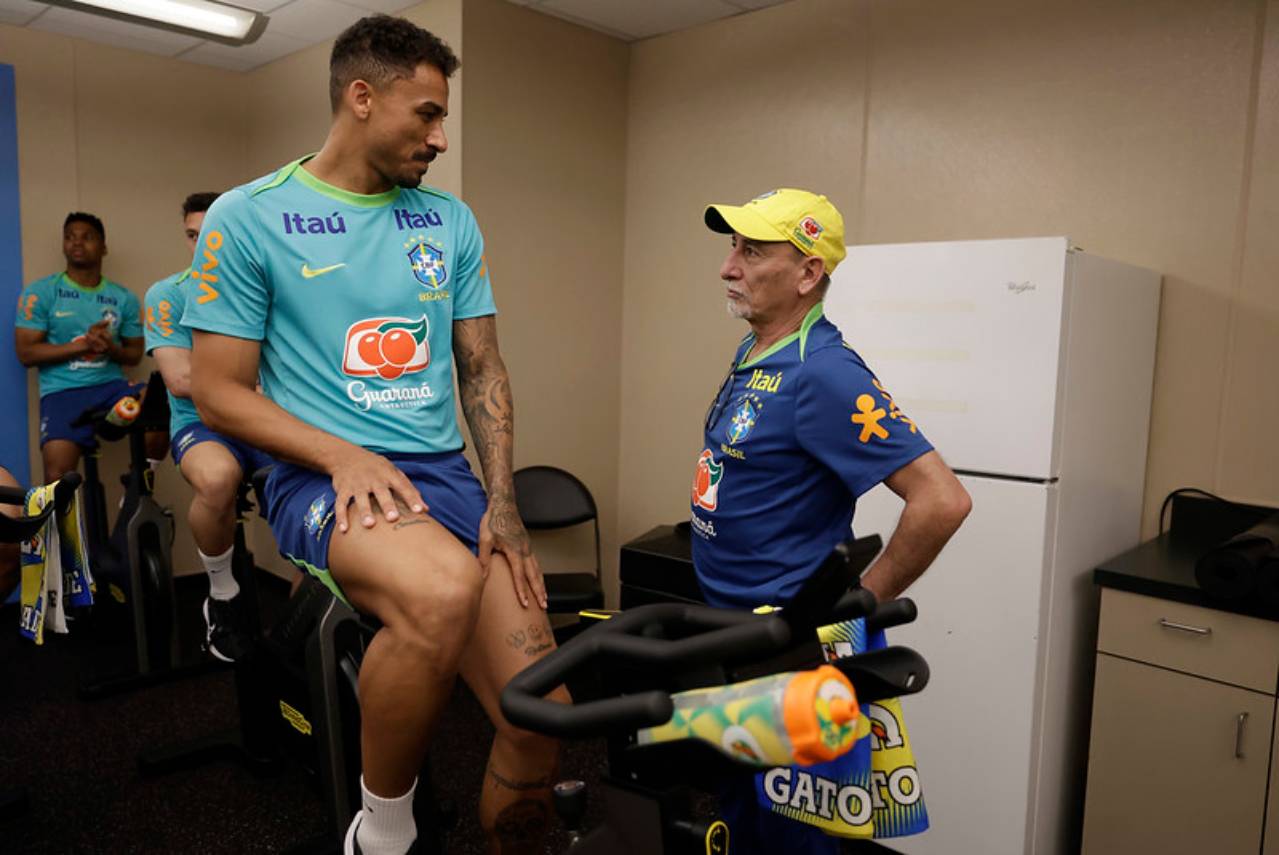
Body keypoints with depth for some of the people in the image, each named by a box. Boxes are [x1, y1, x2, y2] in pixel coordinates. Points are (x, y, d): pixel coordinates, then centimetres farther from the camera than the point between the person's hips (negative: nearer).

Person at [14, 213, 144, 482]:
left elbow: (135, 353, 14)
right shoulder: (40, 292, 2)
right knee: (59, 472, -26)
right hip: (62, 391, -2)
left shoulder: (124, 298, 10)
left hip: (111, 385, 3)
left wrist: (111, 349, -10)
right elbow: (26, 353, -3)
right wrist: (83, 344, -14)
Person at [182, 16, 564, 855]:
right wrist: (344, 457, -16)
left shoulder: (450, 220, 12)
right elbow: (220, 392, -1)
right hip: (321, 475, -4)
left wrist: (503, 502, -2)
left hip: (445, 472, 4)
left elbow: (484, 369, 12)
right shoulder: (248, 217, 0)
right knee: (443, 590, -36)